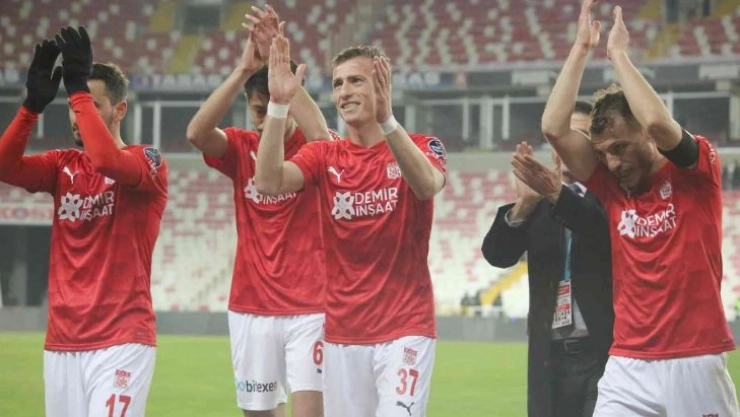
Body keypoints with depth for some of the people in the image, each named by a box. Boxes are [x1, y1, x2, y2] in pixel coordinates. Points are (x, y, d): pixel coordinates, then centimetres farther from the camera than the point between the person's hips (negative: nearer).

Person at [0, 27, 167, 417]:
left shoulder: (149, 162, -3)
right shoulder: (63, 166, 13)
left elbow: (108, 161, -25)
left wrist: (79, 87, -21)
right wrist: (34, 103, -14)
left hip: (121, 342, -6)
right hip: (61, 344, 6)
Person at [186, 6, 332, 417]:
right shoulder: (241, 148, 3)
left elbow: (319, 134, -29)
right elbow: (196, 132, -18)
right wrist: (244, 70, -26)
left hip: (309, 309, -3)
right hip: (250, 309, 3)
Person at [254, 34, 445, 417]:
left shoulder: (421, 147, -2)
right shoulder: (324, 156, 5)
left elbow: (427, 185, -26)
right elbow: (269, 181, -14)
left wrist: (386, 119, -40)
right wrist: (278, 104, -25)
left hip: (405, 329, -3)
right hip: (342, 332, 3)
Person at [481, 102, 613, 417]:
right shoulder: (538, 202, 11)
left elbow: (612, 234, -23)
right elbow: (498, 254, -2)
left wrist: (558, 193, -36)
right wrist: (524, 202, -19)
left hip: (606, 349, -4)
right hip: (550, 354, 4)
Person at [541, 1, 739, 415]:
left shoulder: (696, 171, -2)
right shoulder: (611, 184, 9)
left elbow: (657, 122, -22)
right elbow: (555, 128, -1)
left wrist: (618, 52, -11)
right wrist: (582, 48, 1)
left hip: (695, 364, -4)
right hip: (627, 368, 4)